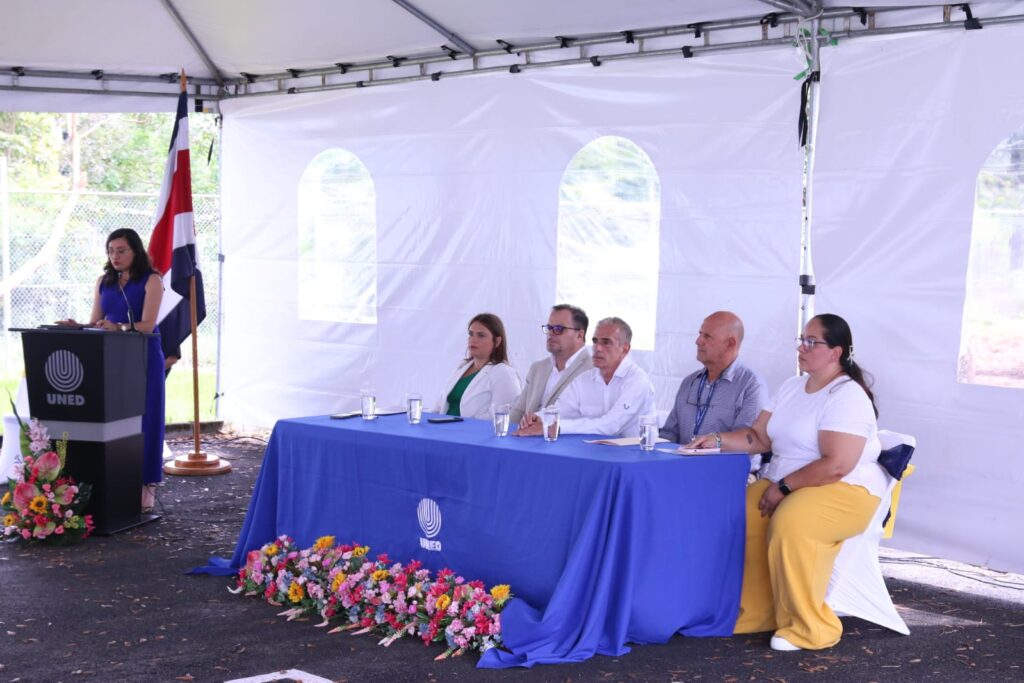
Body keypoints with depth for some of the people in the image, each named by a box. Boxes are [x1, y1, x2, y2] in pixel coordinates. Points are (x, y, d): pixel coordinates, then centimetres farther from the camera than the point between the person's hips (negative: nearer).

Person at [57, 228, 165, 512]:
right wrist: (77, 327, -12)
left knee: (143, 419, -2)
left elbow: (147, 325, -15)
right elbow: (95, 323, 9)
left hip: (144, 357, -5)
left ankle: (145, 484, 3)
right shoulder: (104, 282, 12)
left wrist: (118, 327, -32)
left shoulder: (150, 280, -5)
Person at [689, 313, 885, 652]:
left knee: (789, 525, -35)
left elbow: (837, 465, -23)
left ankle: (809, 627, -19)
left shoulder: (847, 397, -14)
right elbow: (760, 437, 13)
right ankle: (756, 614, -6)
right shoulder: (791, 387, 13)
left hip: (845, 491, -8)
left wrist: (783, 487, -20)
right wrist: (718, 440, -3)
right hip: (785, 486, 8)